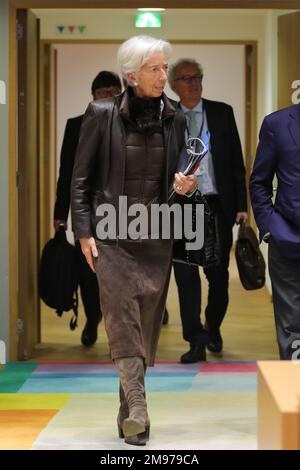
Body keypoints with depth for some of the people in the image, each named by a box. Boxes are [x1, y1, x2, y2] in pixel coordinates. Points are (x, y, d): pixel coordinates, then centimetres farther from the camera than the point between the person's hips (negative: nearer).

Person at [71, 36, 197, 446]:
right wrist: (84, 234, -7)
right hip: (112, 233, -3)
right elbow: (81, 179, 0)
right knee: (122, 318, -14)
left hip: (157, 232, 4)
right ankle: (137, 410, -18)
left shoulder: (174, 118, 7)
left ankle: (129, 414, 15)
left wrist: (185, 186, -4)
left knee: (147, 323, 4)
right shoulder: (102, 114, -4)